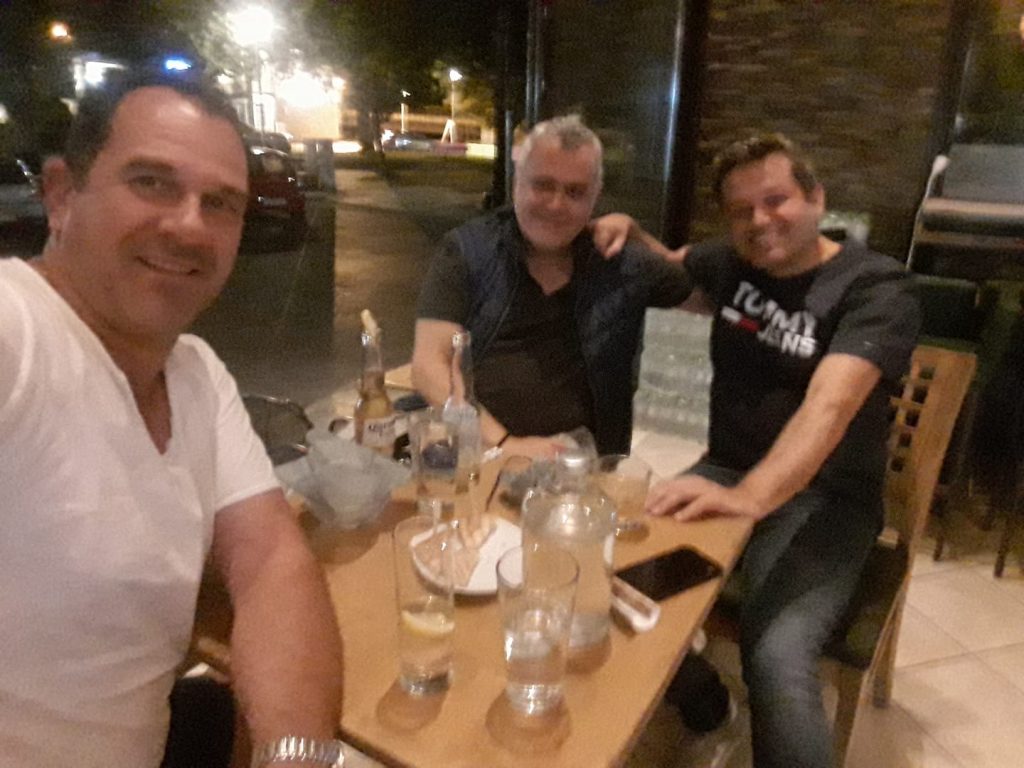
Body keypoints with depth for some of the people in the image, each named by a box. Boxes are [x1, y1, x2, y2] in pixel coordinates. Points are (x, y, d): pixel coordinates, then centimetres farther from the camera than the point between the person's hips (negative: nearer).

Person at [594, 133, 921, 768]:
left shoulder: (876, 287, -11)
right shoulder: (730, 266, 6)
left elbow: (830, 402, -27)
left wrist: (752, 495, -44)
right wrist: (629, 233, 3)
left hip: (822, 500, -5)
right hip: (727, 474, 5)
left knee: (777, 662, -31)